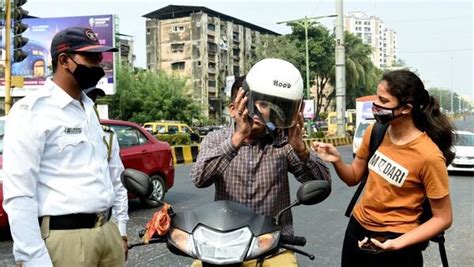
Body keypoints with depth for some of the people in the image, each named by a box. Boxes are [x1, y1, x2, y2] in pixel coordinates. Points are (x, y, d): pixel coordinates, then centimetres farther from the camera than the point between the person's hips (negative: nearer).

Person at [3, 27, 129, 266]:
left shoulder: (94, 111, 13)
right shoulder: (32, 111, -10)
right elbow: (18, 194, -16)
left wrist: (121, 227, 16)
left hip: (109, 231, 7)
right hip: (64, 238, -7)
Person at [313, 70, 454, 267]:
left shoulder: (429, 156, -22)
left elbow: (443, 218, -14)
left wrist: (397, 244, -23)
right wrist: (336, 160, -13)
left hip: (393, 242, -5)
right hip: (357, 227, 6)